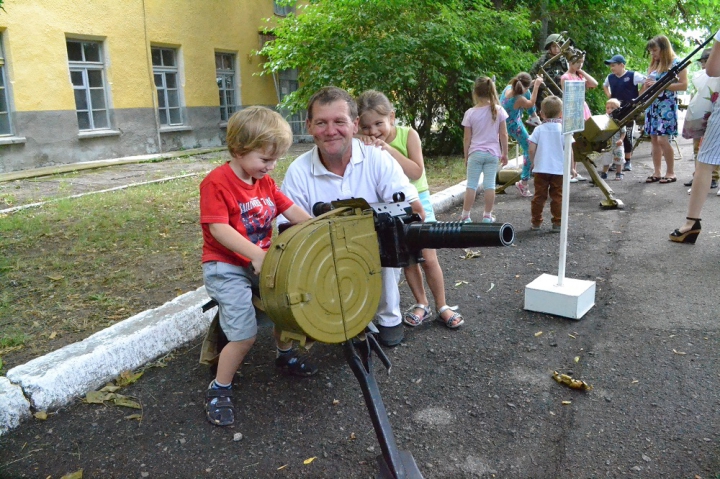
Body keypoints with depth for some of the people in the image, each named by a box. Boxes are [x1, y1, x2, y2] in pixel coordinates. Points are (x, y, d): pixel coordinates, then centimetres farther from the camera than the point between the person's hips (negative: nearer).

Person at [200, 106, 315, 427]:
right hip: (226, 268, -8)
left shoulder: (265, 182, 7)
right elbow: (219, 228, -25)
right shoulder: (217, 182, -17)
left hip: (262, 262, 8)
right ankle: (219, 391, 8)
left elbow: (292, 211, 6)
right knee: (245, 335, -14)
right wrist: (256, 254, -35)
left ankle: (285, 355, 40)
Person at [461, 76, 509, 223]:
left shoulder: (470, 113, -7)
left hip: (475, 153, -1)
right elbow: (503, 135, -1)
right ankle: (487, 215, 12)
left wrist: (466, 156, 8)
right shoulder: (498, 110, -3)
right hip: (493, 153, 1)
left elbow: (467, 138, -3)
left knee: (471, 185, 4)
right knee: (490, 184, 5)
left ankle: (465, 215, 10)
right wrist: (505, 153, 9)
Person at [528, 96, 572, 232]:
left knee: (539, 196, 8)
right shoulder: (563, 129, -3)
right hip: (559, 169, -1)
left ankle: (536, 222, 15)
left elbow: (532, 149, -5)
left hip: (541, 168, 1)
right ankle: (557, 223, 10)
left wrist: (533, 163, 11)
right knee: (557, 197, 7)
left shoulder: (539, 129, -1)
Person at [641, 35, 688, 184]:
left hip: (667, 106, -6)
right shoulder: (653, 65, 14)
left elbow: (684, 85, -11)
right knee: (654, 139, 5)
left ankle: (670, 172, 0)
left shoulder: (676, 63, -4)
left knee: (663, 139, -12)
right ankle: (656, 172, 10)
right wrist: (646, 85, 0)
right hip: (652, 105, 6)